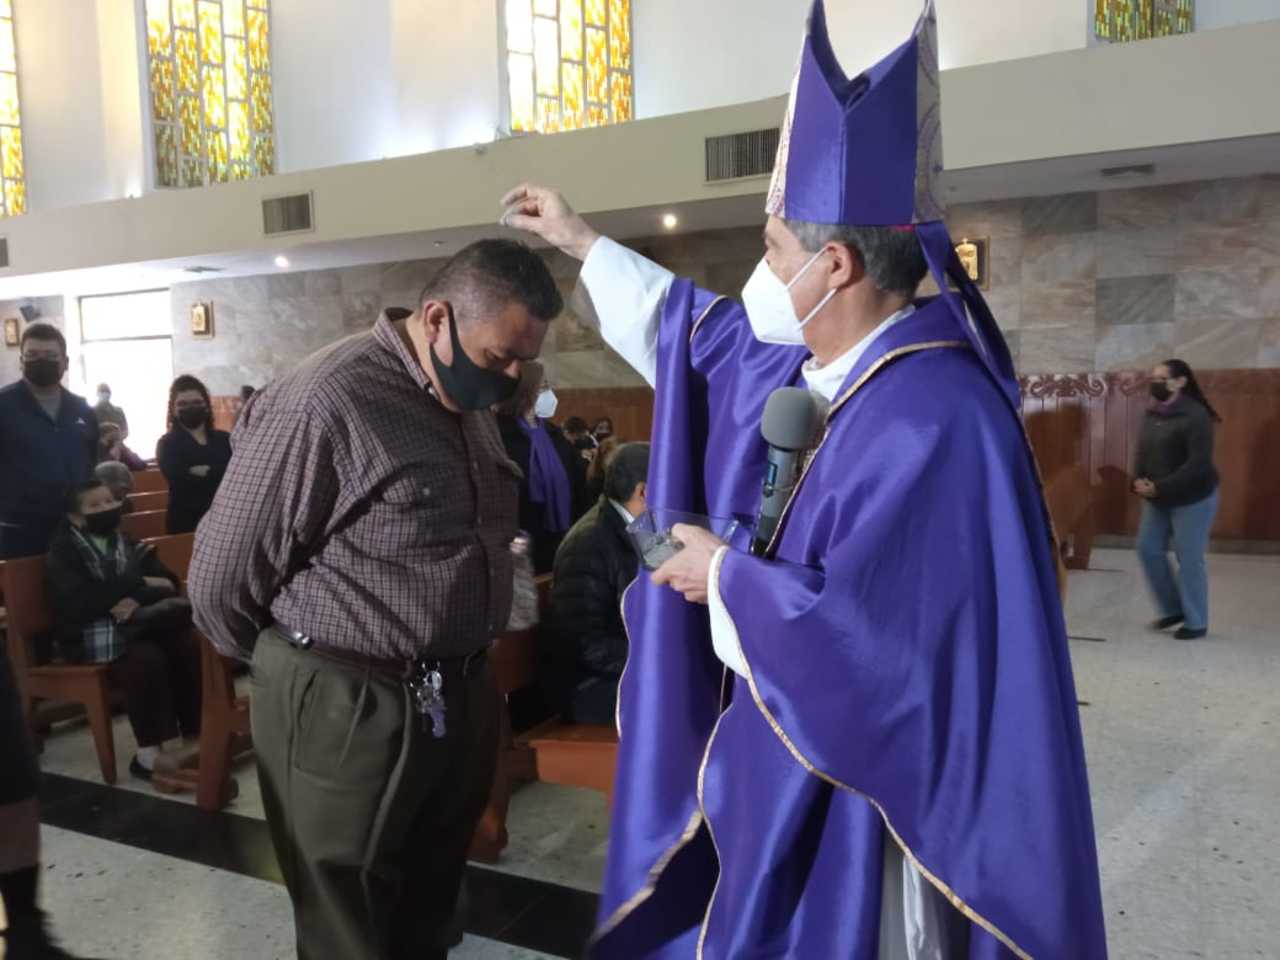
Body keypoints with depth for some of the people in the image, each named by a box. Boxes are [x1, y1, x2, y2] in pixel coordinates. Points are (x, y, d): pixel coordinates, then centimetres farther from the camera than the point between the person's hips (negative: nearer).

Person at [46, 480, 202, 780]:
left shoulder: (129, 544, 16)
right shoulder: (64, 550, 1)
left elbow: (170, 584, 4)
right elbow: (79, 603, -17)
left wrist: (138, 599, -18)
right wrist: (140, 583, -14)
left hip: (134, 625, 5)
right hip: (88, 634, -5)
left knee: (187, 645, -22)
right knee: (147, 658, -31)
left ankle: (194, 734, -13)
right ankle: (149, 755, -24)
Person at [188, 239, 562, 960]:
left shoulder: (471, 402, 8)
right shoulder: (324, 401, -20)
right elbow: (223, 577, -13)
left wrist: (457, 672, 14)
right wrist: (298, 668, 3)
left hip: (462, 699, 7)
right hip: (345, 711, -7)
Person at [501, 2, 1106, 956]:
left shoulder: (932, 426, -30)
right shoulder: (813, 365, 0)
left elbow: (857, 634, -34)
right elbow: (706, 331, 17)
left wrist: (725, 573, -17)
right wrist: (583, 241, 24)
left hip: (859, 797, -9)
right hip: (787, 749, 9)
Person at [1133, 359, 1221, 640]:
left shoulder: (1195, 415, -18)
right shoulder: (1152, 413, 7)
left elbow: (1199, 463, -24)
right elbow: (1143, 451, 11)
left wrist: (1160, 487, -26)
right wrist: (1139, 481, -9)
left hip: (1192, 499, -8)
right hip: (1158, 500, 8)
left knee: (1189, 560, -1)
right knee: (1148, 549, 6)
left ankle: (1196, 623, 14)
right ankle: (1172, 608, 23)